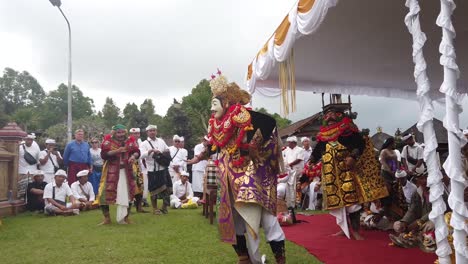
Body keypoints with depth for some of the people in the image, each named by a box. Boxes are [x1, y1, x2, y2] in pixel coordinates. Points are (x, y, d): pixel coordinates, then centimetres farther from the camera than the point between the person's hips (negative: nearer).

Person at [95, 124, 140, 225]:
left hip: (126, 171, 2)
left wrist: (133, 156, -21)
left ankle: (126, 217, 23)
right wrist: (117, 151, -26)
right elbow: (103, 154, -15)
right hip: (111, 171, -2)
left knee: (127, 194, 8)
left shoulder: (131, 140, 1)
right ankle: (107, 218, 11)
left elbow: (137, 152, 2)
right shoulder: (108, 140, -6)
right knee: (105, 193, -6)